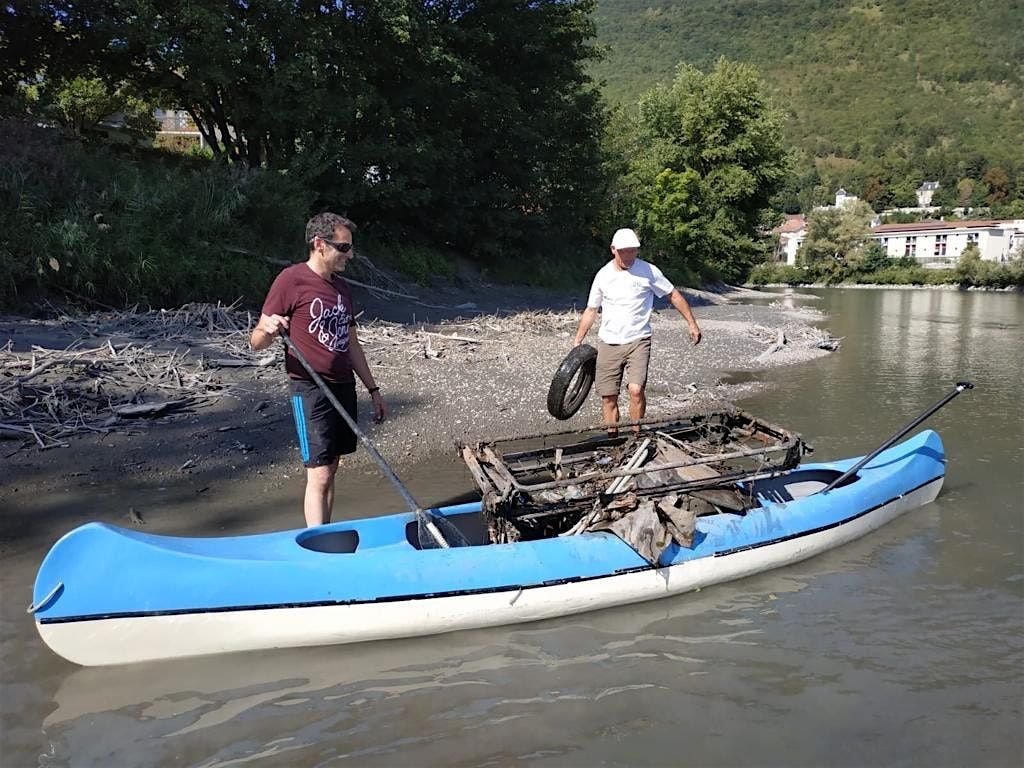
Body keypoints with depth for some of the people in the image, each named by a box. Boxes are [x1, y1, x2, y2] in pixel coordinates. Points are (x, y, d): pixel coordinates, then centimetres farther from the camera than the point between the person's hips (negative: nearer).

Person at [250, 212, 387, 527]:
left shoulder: (341, 286, 14)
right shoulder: (291, 280, -8)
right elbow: (256, 342, -8)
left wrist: (373, 389, 18)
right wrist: (267, 330, -31)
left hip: (344, 387, 7)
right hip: (310, 390, -7)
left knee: (331, 468, 12)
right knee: (319, 475, -8)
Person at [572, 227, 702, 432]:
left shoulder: (648, 271, -3)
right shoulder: (603, 275, 4)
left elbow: (674, 295, 6)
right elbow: (591, 310, 12)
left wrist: (692, 324, 4)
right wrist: (577, 342, 10)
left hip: (638, 342, -2)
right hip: (608, 344, 3)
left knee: (636, 390, -20)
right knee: (608, 397, 3)